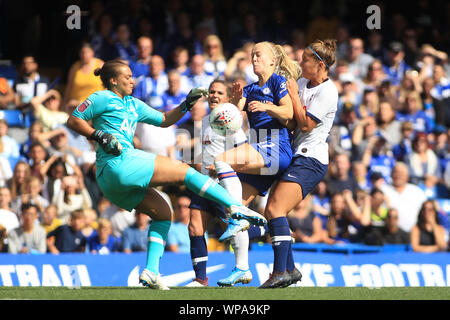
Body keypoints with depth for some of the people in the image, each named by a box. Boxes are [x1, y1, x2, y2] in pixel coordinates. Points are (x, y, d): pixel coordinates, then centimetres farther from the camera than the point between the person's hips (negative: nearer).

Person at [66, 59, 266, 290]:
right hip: (120, 163, -10)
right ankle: (236, 207, -13)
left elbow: (164, 120, 31)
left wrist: (186, 105, 18)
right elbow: (73, 121, -1)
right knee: (184, 171, -7)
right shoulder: (102, 99, 2)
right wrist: (100, 136, -12)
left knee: (162, 212, 11)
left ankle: (151, 272, 1)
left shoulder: (132, 104, 26)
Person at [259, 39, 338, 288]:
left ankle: (281, 271, -26)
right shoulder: (302, 83, 13)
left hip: (310, 160, -9)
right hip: (295, 157, 9)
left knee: (276, 209, -21)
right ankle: (290, 269, 12)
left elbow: (306, 124, -16)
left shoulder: (327, 92, -12)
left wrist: (293, 95, -7)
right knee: (271, 212, 5)